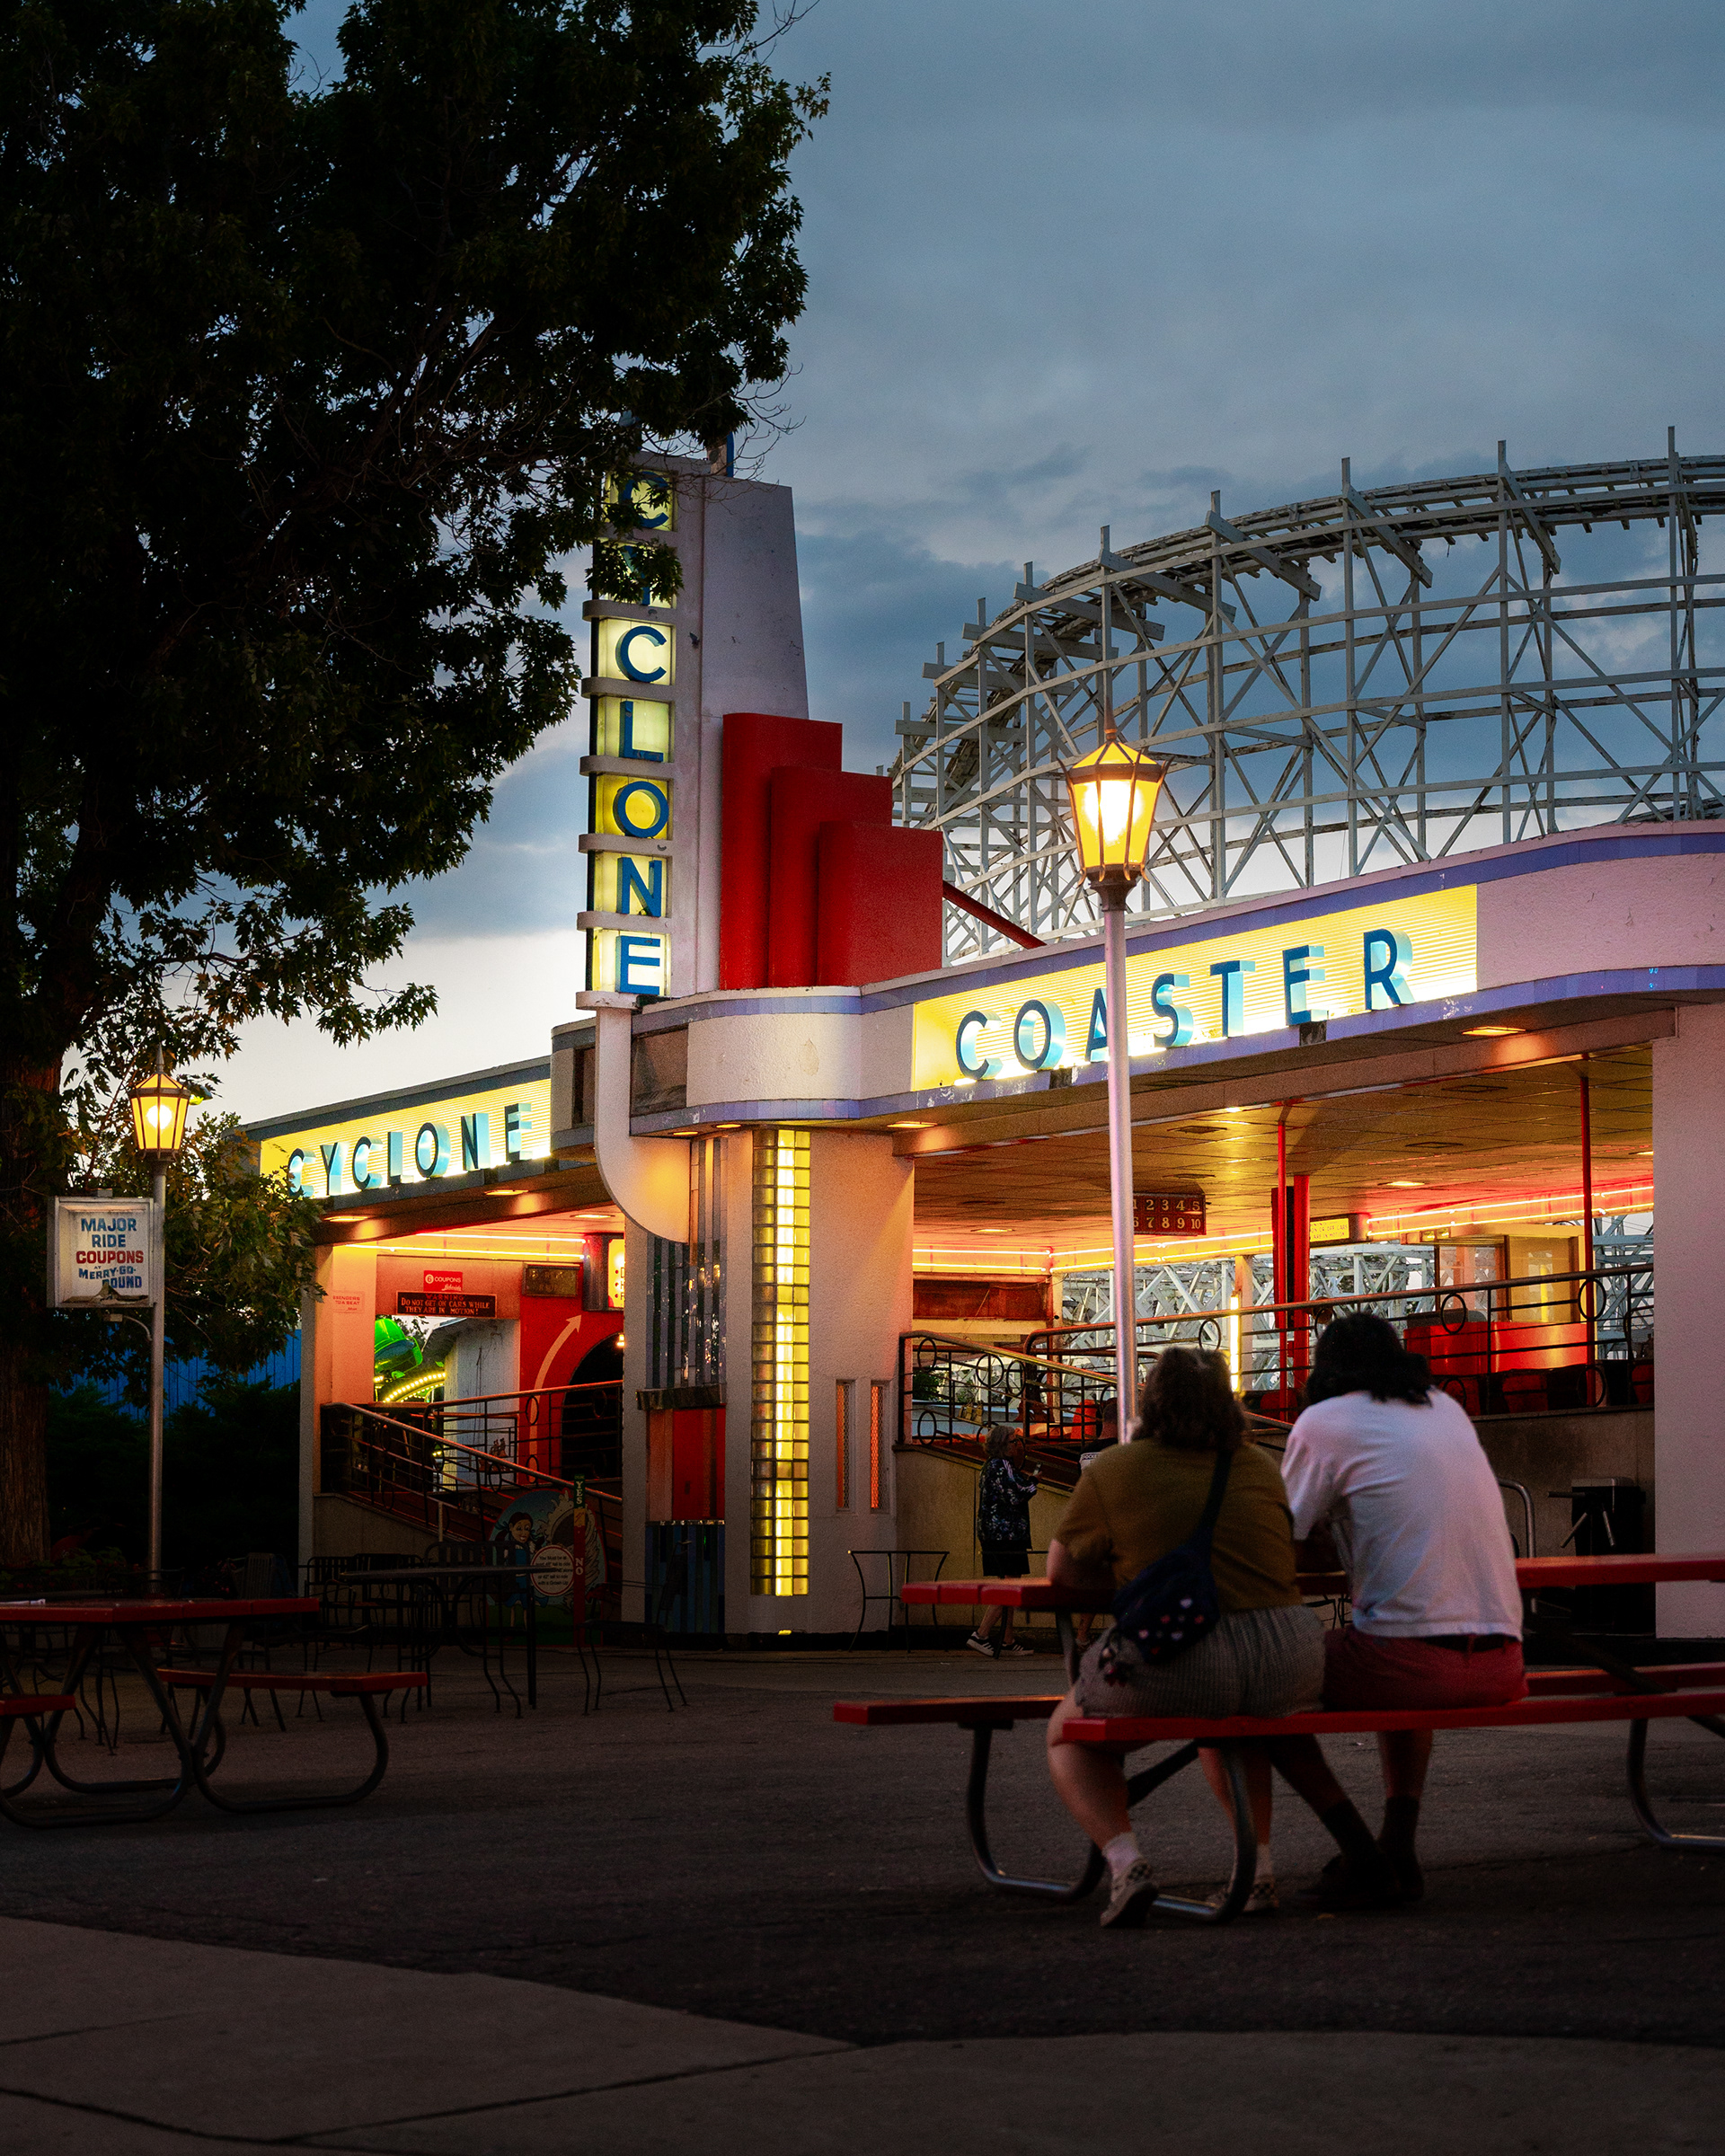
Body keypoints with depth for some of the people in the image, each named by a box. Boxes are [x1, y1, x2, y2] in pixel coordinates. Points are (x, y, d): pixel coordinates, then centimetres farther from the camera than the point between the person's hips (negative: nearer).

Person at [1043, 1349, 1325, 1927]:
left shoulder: (1111, 1470, 6)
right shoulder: (1259, 1466, 16)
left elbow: (1061, 1569, 16)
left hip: (1175, 1664, -4)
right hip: (1288, 1668, 4)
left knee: (1069, 1733, 23)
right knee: (1225, 1722, 40)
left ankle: (1125, 1859, -1)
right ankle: (1258, 1865, 26)